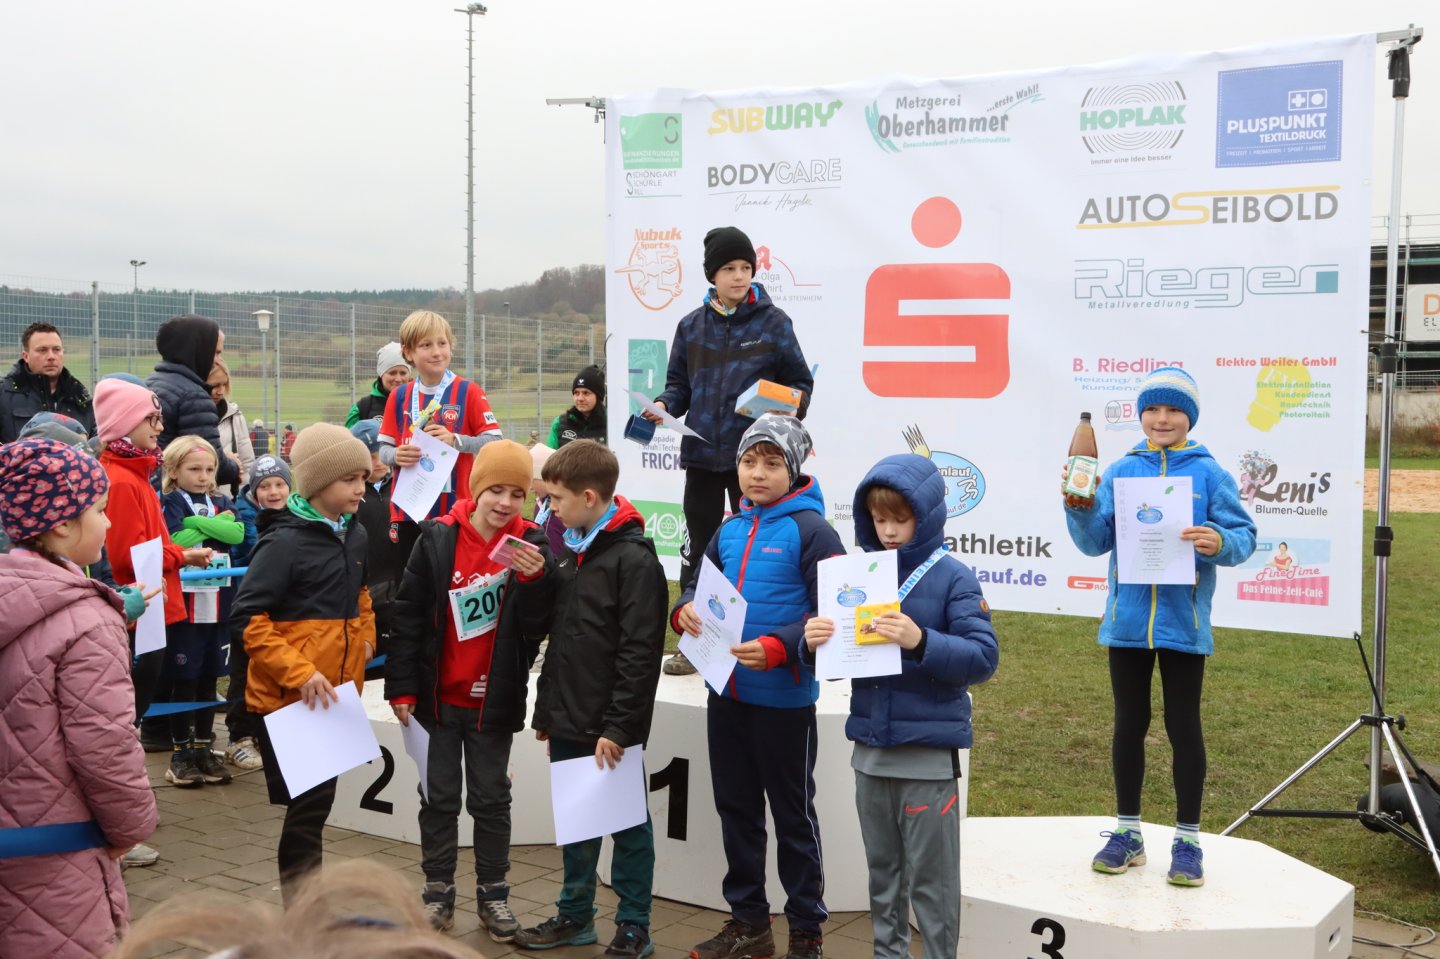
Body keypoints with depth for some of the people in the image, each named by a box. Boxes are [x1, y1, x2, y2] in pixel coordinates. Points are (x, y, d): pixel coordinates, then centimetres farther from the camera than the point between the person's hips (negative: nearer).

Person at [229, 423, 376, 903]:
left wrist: (365, 639, 10)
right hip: (289, 700, -7)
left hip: (334, 696, 7)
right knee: (308, 806, -4)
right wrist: (300, 673, -24)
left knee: (315, 802, 16)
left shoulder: (353, 535, 7)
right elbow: (247, 621, -18)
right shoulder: (285, 543, -15)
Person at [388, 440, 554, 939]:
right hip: (438, 696, 0)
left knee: (491, 798, 11)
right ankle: (438, 891, 24)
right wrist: (401, 687, -7)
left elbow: (537, 627, -11)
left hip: (495, 699, 0)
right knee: (439, 796, 11)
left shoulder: (531, 544, -7)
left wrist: (535, 579, -28)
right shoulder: (437, 538, -9)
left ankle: (493, 893, 23)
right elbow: (408, 616, -5)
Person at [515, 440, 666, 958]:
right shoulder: (567, 549, 11)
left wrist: (619, 726, -19)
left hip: (611, 728, -8)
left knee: (626, 823, 5)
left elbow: (639, 652, -18)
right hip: (568, 721, 8)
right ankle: (575, 915, 30)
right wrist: (546, 710, 17)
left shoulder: (634, 557, -15)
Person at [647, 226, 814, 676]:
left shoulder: (773, 322, -1)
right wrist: (664, 405, -6)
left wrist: (793, 406, -17)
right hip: (701, 453, 3)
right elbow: (679, 383, 14)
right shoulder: (692, 326, 7)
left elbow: (800, 380, 3)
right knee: (698, 547, 8)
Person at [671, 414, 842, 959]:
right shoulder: (730, 530, 8)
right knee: (736, 808, 16)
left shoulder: (810, 529, -11)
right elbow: (699, 586, 11)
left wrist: (777, 648, -29)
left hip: (784, 699, -6)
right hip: (726, 694, 6)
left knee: (793, 815, 6)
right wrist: (685, 611, -12)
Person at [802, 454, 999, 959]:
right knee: (882, 872, 18)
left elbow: (983, 657, -17)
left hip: (928, 752, -5)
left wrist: (921, 642, -32)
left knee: (930, 878, 6)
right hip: (869, 748, 5)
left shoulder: (952, 577, -9)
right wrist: (814, 642, -14)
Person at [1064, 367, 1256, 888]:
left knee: (1183, 726, 5)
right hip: (1127, 619, 3)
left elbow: (1243, 536, -6)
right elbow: (1095, 542, 2)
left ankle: (1187, 840, 16)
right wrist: (1078, 507, -15)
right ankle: (1127, 832, 24)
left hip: (1183, 623, -3)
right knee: (1129, 723, 12)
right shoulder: (1119, 472, 5)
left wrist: (1219, 542, -27)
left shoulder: (1209, 474, -2)